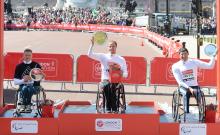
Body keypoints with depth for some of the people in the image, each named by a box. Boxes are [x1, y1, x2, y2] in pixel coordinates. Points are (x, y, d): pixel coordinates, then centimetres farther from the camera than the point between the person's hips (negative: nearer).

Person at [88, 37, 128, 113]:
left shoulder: (121, 59, 14)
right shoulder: (103, 57, 12)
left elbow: (125, 74, 13)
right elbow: (90, 54, 1)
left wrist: (122, 74, -10)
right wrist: (92, 44, -11)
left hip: (117, 81, 1)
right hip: (105, 80, 0)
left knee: (114, 87, -36)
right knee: (106, 86, -37)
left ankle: (115, 109, -33)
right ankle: (108, 109, -35)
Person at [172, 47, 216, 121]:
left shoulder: (194, 62, 6)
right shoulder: (175, 66, 1)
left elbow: (210, 66, 5)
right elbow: (179, 81, -7)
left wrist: (213, 56, -8)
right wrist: (189, 88, -21)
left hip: (194, 86, 1)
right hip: (183, 87, -1)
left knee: (198, 93, -34)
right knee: (186, 93, -36)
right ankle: (187, 115, -39)